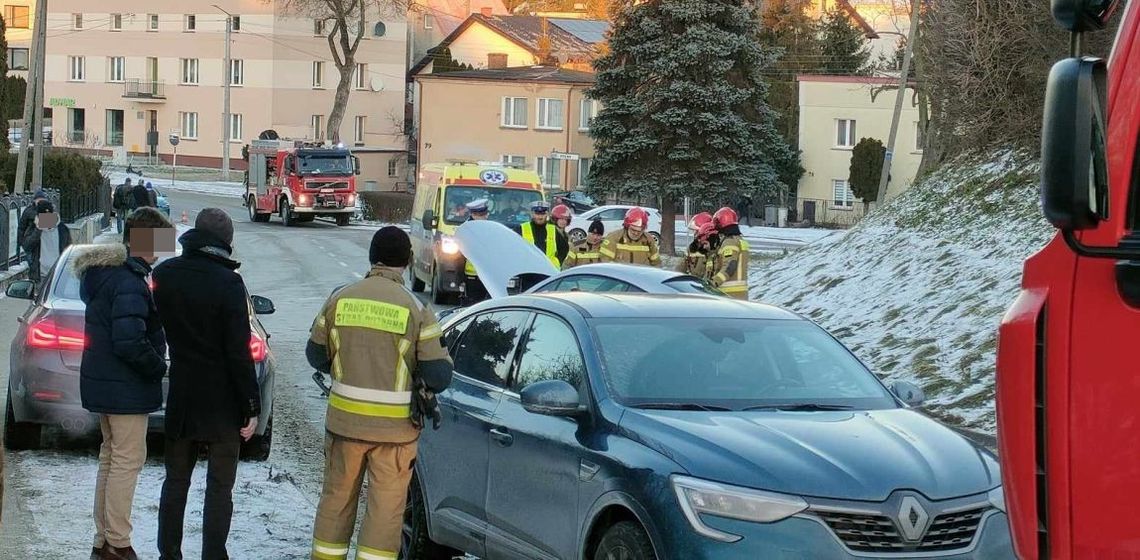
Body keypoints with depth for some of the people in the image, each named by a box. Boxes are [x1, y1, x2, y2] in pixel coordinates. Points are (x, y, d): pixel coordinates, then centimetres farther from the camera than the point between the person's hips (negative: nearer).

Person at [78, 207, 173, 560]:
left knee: (111, 456, 18)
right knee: (128, 460, -2)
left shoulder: (103, 272, 10)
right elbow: (130, 342, -29)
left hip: (103, 382, 10)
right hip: (126, 386, -10)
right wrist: (159, 367, -12)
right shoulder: (129, 282, -22)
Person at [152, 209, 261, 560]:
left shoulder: (164, 275, -1)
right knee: (219, 488, 4)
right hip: (222, 403, -5)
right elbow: (239, 353, -17)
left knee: (176, 481, 16)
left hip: (181, 397, 5)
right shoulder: (228, 283, -18)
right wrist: (252, 406, -12)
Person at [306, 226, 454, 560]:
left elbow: (316, 355, 8)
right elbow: (438, 375, -11)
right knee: (386, 506, 5)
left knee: (337, 497, 16)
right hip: (394, 426, -3)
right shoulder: (416, 309, -10)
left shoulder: (340, 299, -1)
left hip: (344, 419, 3)